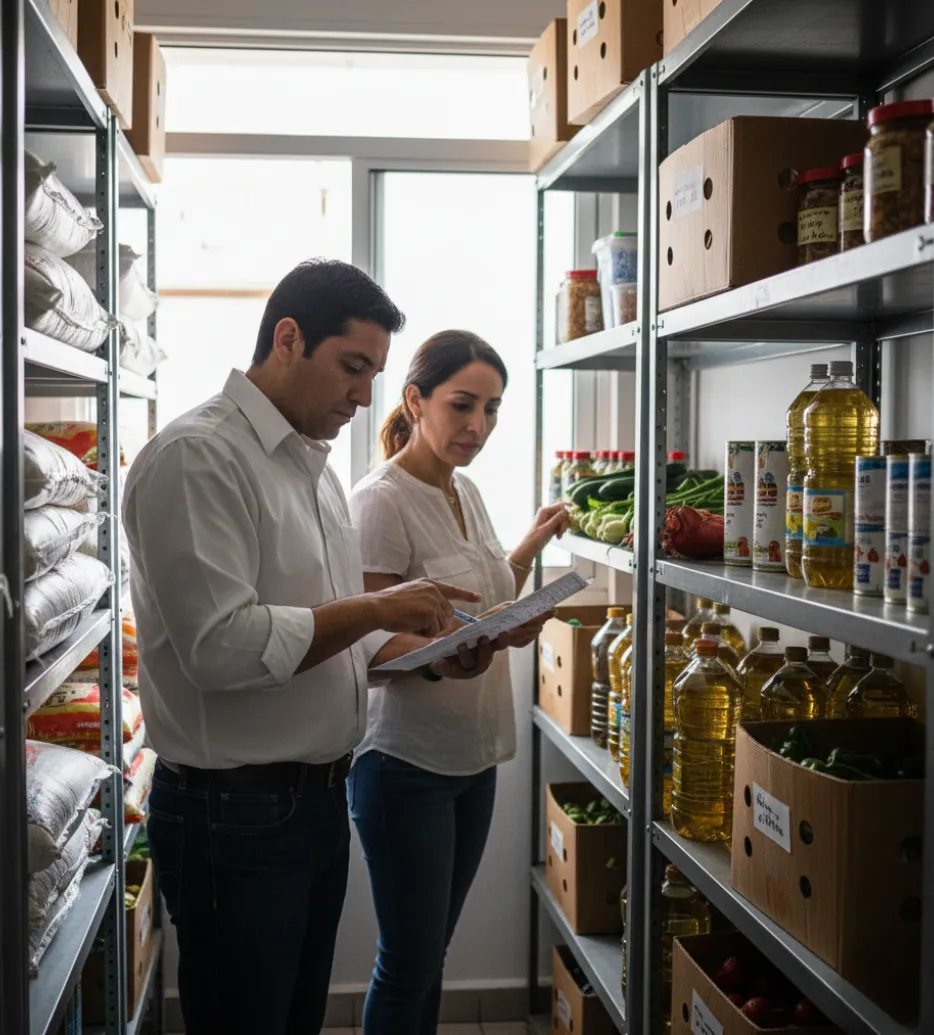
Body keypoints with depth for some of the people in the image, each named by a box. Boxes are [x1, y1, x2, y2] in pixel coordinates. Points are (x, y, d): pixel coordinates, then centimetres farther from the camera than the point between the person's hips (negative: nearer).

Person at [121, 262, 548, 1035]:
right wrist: (378, 607, -18)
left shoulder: (315, 467, 13)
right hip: (234, 810, -8)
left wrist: (433, 657, 1)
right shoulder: (196, 456, -16)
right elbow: (221, 646, -24)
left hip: (322, 794, 9)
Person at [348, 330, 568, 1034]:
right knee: (408, 965, 3)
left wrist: (529, 548, 10)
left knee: (430, 954, 18)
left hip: (473, 758, 8)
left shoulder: (467, 492, 9)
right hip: (407, 764, -7)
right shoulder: (383, 501, -16)